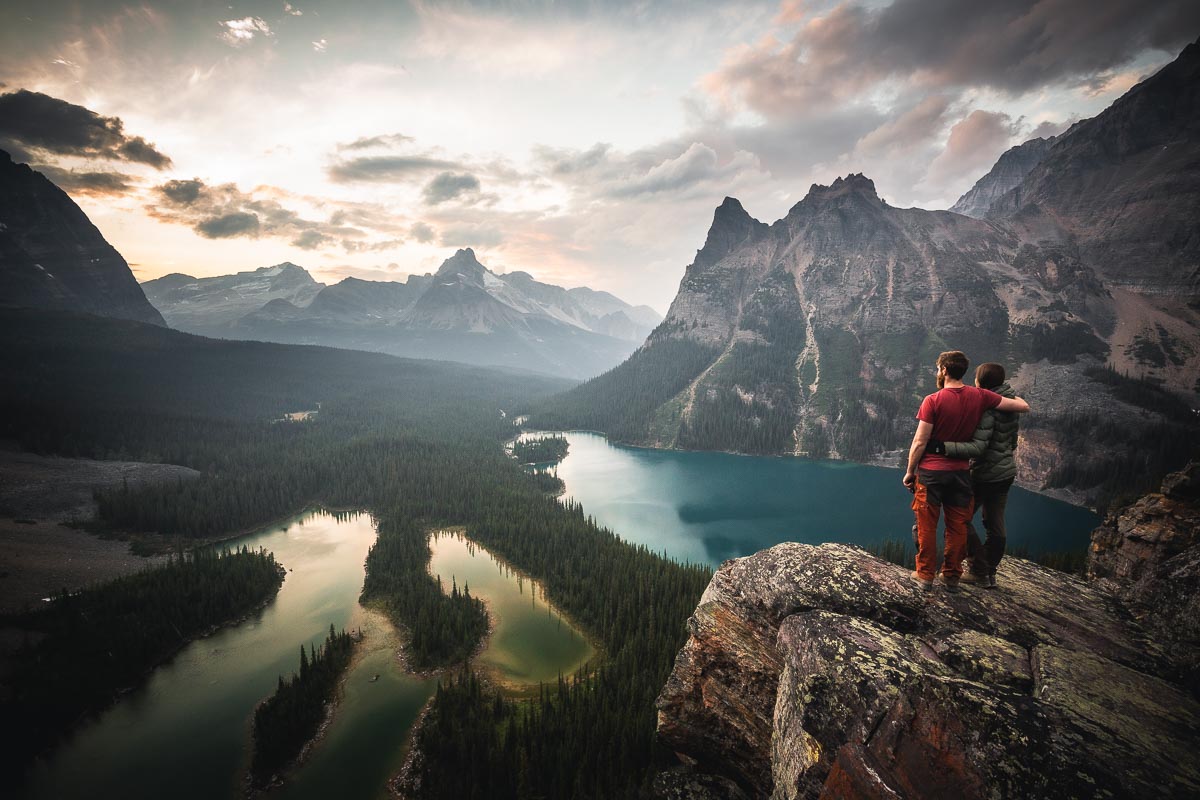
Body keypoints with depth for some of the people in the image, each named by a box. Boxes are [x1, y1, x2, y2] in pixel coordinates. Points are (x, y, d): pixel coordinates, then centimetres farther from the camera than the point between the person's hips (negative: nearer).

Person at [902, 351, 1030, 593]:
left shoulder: (932, 401, -15)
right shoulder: (979, 397, -3)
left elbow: (920, 442, -14)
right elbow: (1023, 407, 6)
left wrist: (909, 471, -4)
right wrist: (1013, 396, 29)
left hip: (931, 472, -4)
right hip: (961, 473, 4)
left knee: (927, 526, 7)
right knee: (958, 526, 13)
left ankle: (925, 575, 15)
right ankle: (952, 577, 22)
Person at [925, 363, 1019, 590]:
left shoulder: (987, 408, -22)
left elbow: (978, 447, -30)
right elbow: (1012, 441, 15)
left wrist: (943, 448, -37)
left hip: (985, 473, -9)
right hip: (1007, 471, 9)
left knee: (961, 517, 6)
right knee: (995, 524, 15)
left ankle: (980, 571, 9)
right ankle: (990, 573, 26)